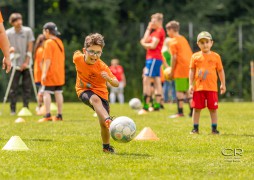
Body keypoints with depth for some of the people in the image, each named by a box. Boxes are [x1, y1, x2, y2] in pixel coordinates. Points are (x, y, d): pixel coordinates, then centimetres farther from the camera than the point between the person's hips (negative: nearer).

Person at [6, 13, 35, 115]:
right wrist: (10, 49, -21)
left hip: (26, 64, 1)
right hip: (15, 64, -1)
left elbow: (30, 48, -1)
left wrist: (26, 62, -6)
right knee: (13, 88, -3)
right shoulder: (8, 33, -1)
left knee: (27, 87, 1)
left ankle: (26, 108, 7)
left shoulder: (28, 31, -1)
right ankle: (12, 109, 1)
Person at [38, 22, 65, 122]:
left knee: (46, 93, -6)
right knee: (58, 93, 10)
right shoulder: (59, 42, 14)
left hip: (50, 74, -8)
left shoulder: (48, 43, -12)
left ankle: (47, 115, -13)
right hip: (59, 73, 8)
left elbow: (47, 59, -18)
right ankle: (59, 115, 12)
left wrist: (44, 73, -18)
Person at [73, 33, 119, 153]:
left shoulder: (102, 67, -24)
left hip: (100, 92, 0)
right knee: (95, 99, -36)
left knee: (103, 123, -6)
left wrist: (108, 78, -51)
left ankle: (106, 147, 20)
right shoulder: (78, 58, -16)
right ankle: (108, 120, -55)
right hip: (83, 90, 0)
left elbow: (116, 84, -29)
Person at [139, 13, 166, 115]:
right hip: (151, 58, 11)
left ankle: (145, 106, -17)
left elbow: (153, 45, -17)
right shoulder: (155, 31, 20)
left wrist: (144, 44, 0)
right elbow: (145, 40, 16)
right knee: (157, 81, 9)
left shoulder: (159, 31, -10)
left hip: (154, 58, -11)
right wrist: (149, 29, 13)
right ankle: (157, 105, 12)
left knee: (146, 80, -13)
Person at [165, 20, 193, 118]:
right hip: (189, 68, 7)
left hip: (180, 70, -7)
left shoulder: (173, 41, -6)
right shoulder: (183, 39, 18)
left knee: (179, 91, -2)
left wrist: (171, 71, -6)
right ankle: (192, 111, 10)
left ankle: (180, 112, -2)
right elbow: (190, 54, 17)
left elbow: (174, 57, -12)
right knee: (187, 90, 13)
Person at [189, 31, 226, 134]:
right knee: (196, 108, 4)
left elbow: (220, 71, 8)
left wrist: (223, 84, 5)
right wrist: (191, 84, -1)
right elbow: (192, 71, 6)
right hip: (198, 87, 0)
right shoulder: (195, 56, 4)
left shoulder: (216, 56, 4)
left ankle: (214, 129, 10)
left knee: (213, 109, 3)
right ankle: (195, 128, 13)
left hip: (212, 87, 0)